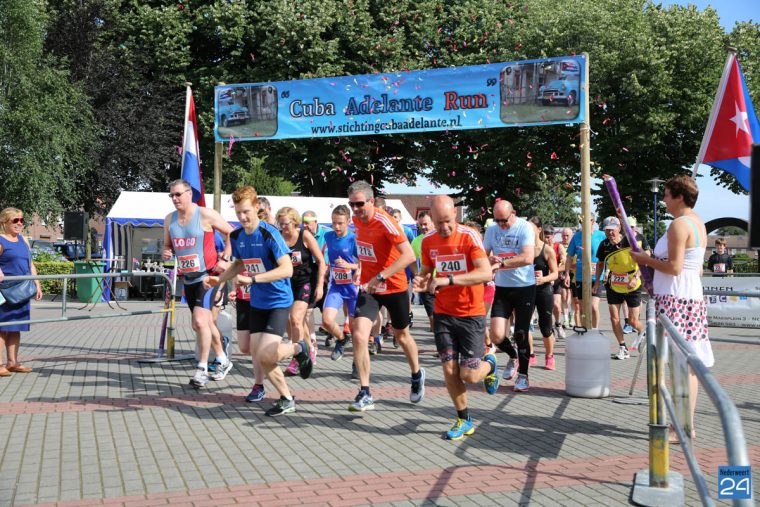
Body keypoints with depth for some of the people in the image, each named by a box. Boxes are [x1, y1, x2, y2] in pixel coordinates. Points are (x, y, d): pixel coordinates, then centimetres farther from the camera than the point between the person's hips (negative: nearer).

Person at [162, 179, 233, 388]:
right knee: (204, 322, 15)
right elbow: (167, 245, 18)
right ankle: (223, 361, 32)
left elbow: (231, 233, -4)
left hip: (208, 275, -7)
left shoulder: (206, 215, -11)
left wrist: (224, 259, -11)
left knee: (200, 320, -19)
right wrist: (165, 253, -5)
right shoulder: (169, 220, 6)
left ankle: (202, 369, -10)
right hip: (188, 278, 7)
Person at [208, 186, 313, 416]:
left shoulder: (269, 234, -18)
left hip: (279, 300, -7)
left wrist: (256, 278, -32)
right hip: (257, 302, 7)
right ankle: (286, 399, 18)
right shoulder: (237, 236, 3)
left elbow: (287, 269, -25)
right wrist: (219, 279, 8)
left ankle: (299, 348, 12)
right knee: (257, 355, 4)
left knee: (266, 354, -19)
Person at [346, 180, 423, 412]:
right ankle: (365, 394, -7)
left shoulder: (385, 221, -23)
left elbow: (409, 255, -30)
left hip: (394, 287, -4)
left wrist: (379, 277, -32)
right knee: (358, 335, -14)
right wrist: (361, 271, 10)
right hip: (368, 288, 4)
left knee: (401, 335, 16)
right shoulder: (357, 220, -1)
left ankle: (417, 375, 45)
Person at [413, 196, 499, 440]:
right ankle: (464, 420, 19)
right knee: (449, 370, 1)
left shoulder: (469, 236, -15)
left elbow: (486, 273, -26)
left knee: (469, 375, -4)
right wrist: (422, 282, -9)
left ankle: (489, 365, 31)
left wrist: (449, 279, -34)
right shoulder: (428, 241, 1)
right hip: (443, 314, 4)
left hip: (471, 314, -4)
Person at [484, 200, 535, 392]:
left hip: (525, 287, -4)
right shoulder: (491, 230, 2)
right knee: (496, 335, -7)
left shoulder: (524, 228, -12)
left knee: (521, 334, 1)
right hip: (502, 288, 4)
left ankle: (523, 375, 19)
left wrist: (501, 263, -27)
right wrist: (490, 259, -15)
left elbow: (528, 258, -24)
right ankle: (512, 356, 25)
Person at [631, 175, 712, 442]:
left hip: (676, 300, -10)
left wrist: (646, 259, -6)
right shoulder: (698, 223, 17)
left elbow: (674, 267, -20)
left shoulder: (679, 224, -14)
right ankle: (687, 421, 19)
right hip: (692, 297, 10)